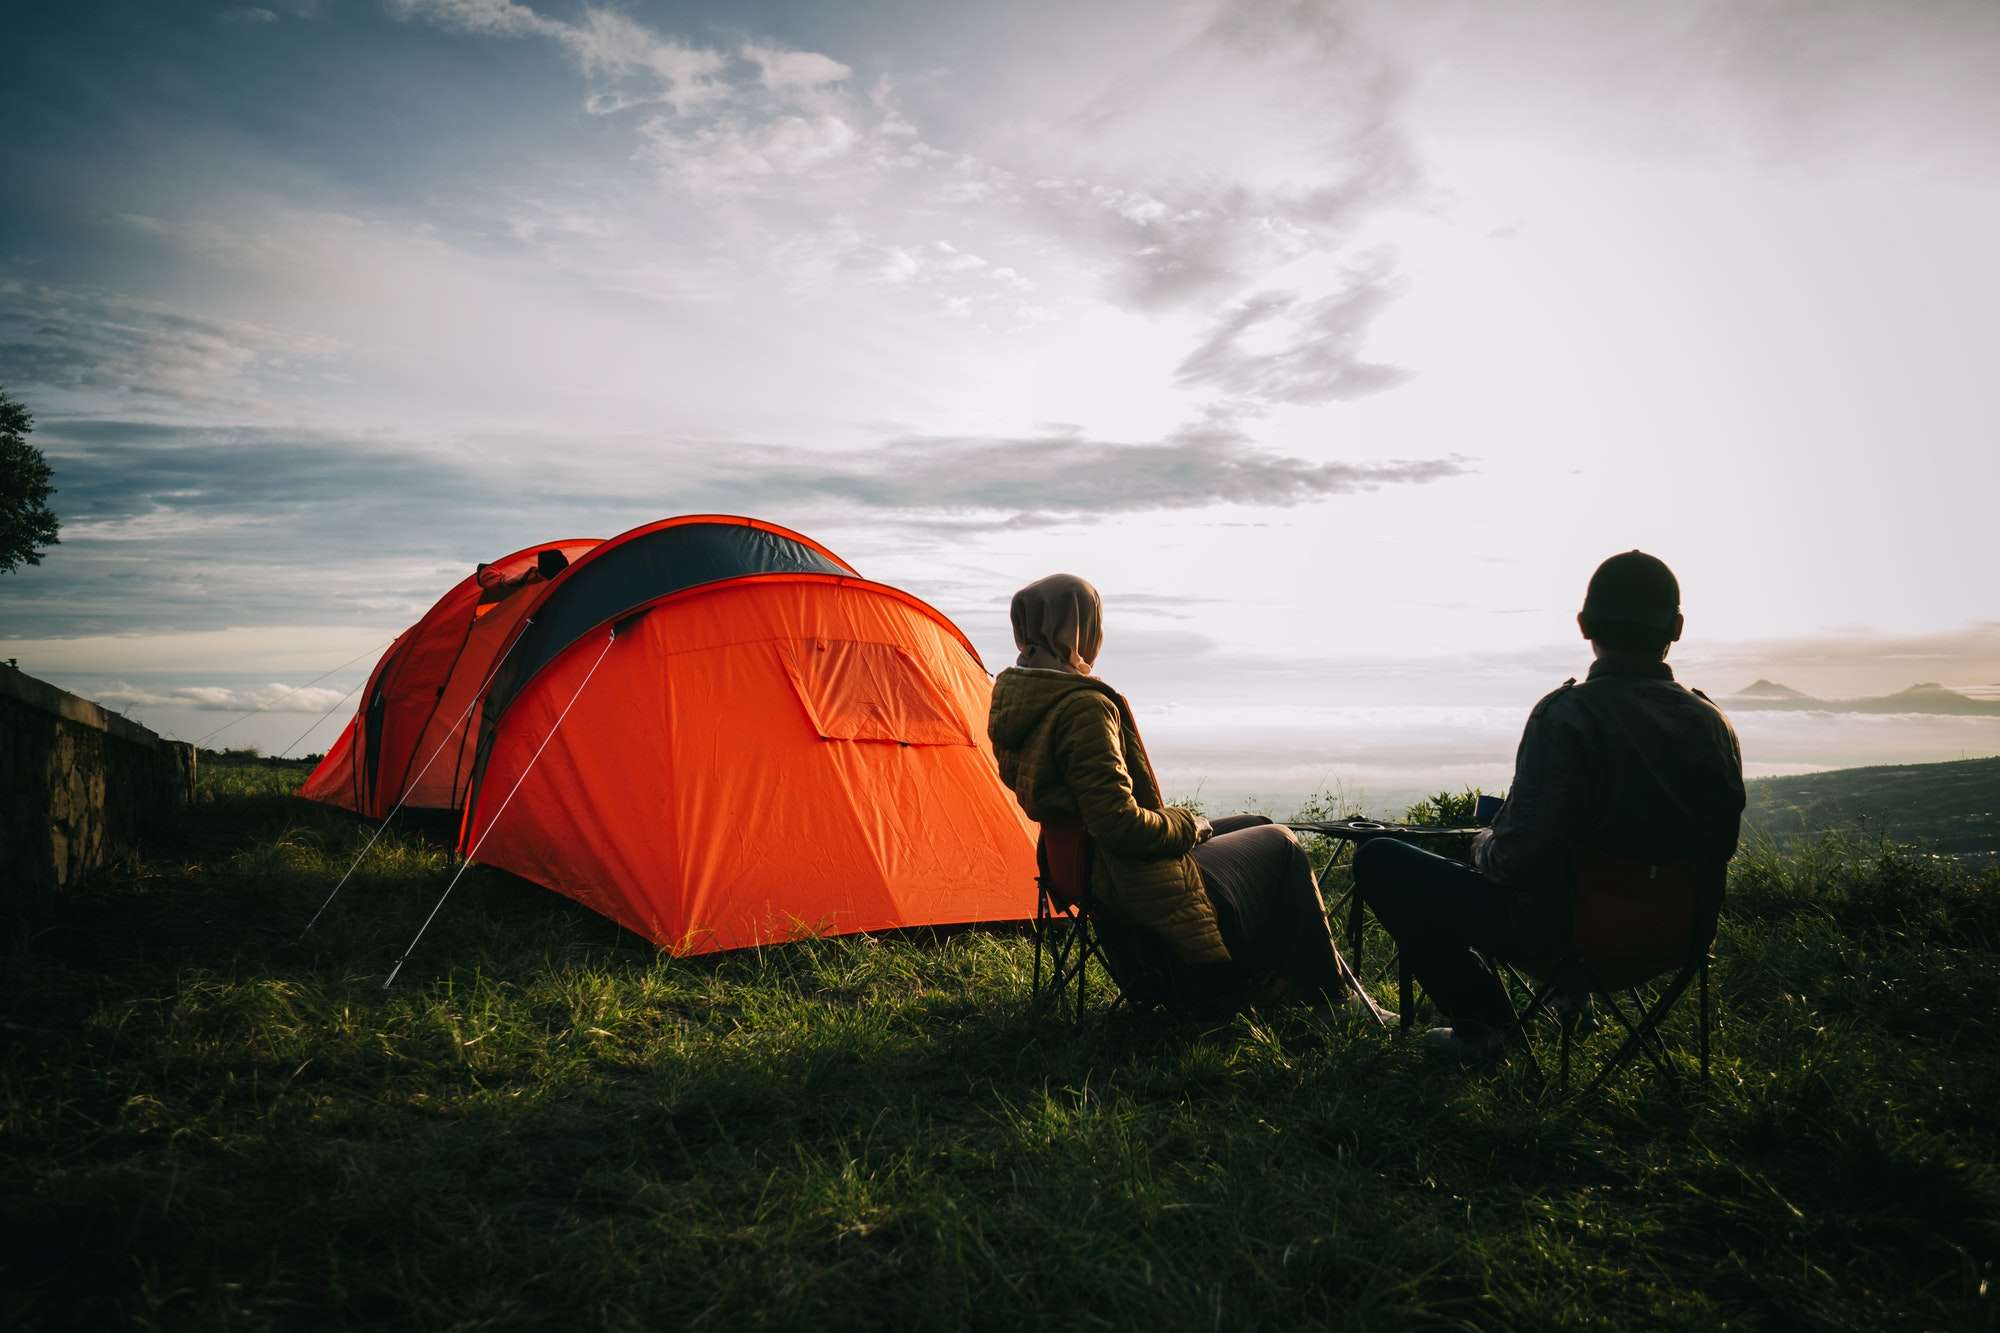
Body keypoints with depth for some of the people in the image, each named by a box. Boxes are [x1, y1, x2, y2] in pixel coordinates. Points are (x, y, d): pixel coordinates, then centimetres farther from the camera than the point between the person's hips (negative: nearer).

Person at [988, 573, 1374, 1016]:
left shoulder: (1013, 696, 3)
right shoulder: (1083, 708, -28)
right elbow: (1119, 823, -31)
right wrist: (1187, 825, -11)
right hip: (1146, 893, -10)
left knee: (1254, 827, 24)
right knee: (1281, 845, 11)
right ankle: (1325, 993, 25)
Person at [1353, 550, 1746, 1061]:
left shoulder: (1567, 715, -24)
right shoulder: (1714, 724, -5)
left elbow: (1520, 855, -27)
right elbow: (1719, 848, 6)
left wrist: (1484, 845, -3)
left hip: (1560, 933, -7)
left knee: (1379, 860, 5)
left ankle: (1481, 1024, 9)